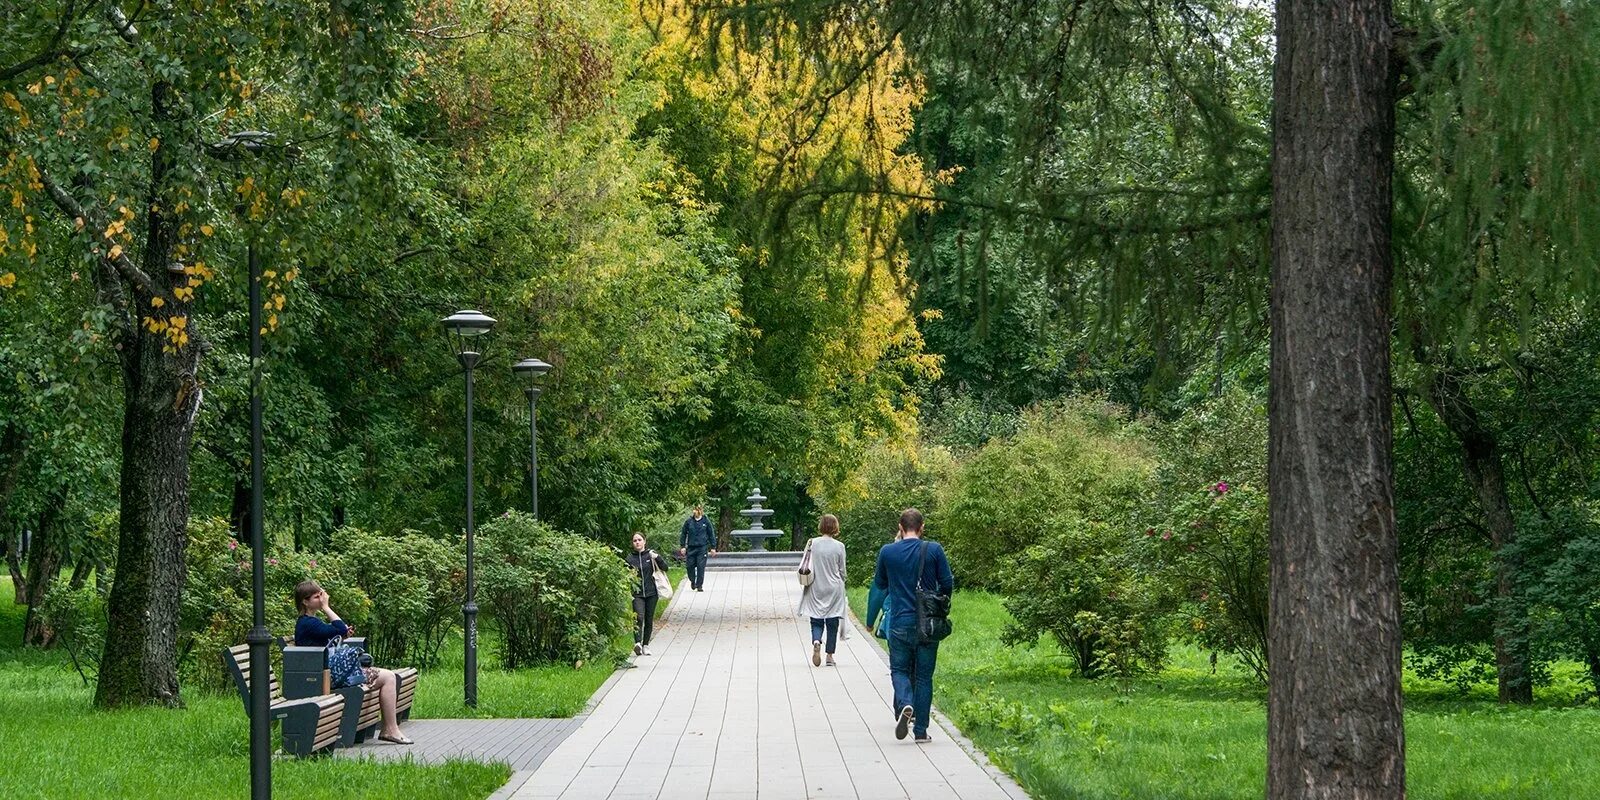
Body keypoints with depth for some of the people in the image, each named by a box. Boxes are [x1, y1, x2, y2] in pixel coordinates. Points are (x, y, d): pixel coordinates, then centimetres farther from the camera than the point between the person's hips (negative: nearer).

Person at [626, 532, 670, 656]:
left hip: (651, 592, 1)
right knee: (639, 617, -20)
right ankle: (637, 643, -31)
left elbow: (665, 567, 1)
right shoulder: (630, 558, 5)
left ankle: (646, 645, 18)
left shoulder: (651, 554, 6)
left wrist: (657, 557, -14)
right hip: (637, 593, -1)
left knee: (649, 620, 6)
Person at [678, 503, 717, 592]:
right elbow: (683, 534, 9)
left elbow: (711, 535, 8)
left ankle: (699, 585, 3)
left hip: (702, 548, -1)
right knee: (690, 566, 3)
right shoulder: (688, 522, 3)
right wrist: (682, 546, 3)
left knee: (701, 567, -5)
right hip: (691, 548, 1)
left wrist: (713, 547, 6)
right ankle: (692, 581, 30)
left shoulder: (706, 522, 2)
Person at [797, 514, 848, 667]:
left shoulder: (812, 544, -5)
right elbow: (842, 571, 1)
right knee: (832, 622, 8)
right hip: (834, 589, -1)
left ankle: (816, 642, -20)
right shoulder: (839, 546, -7)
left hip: (815, 589, 1)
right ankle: (830, 655, 7)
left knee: (816, 621, 8)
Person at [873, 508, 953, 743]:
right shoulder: (934, 550, -6)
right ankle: (921, 730, 7)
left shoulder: (888, 552, -3)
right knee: (923, 676, 9)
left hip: (900, 623, 0)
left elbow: (880, 584, 12)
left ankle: (905, 704, -18)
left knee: (899, 669, 13)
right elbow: (947, 584, -1)